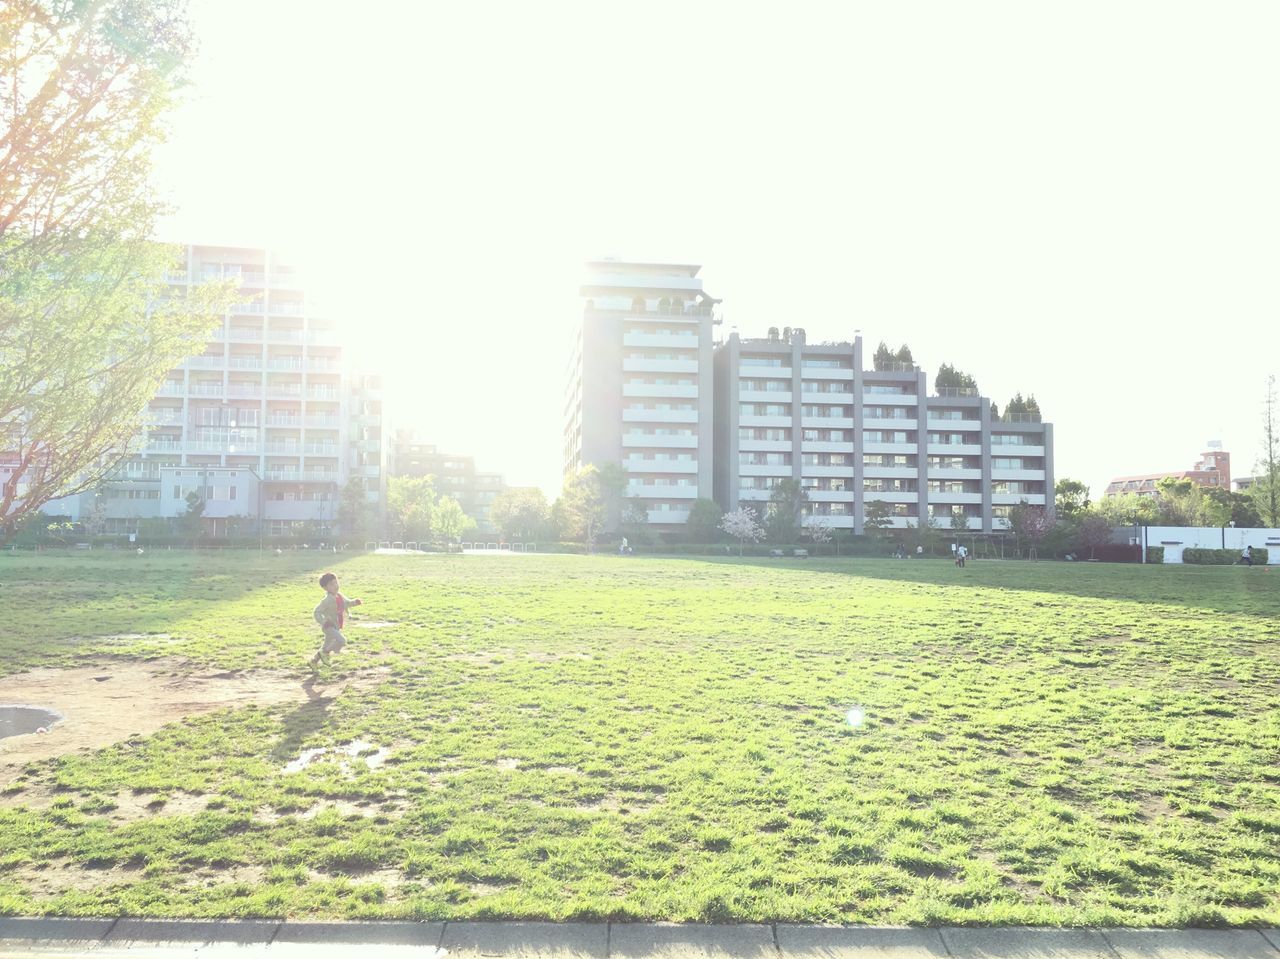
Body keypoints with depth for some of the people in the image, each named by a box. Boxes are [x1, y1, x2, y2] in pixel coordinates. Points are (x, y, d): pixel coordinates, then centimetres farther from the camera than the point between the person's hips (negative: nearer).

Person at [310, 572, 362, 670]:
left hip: (337, 627, 8)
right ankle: (325, 652, -6)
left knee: (327, 646, 20)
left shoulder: (340, 596, 5)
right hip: (329, 626, -8)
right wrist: (324, 622, -32)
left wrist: (355, 602, 3)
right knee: (341, 640, -26)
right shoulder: (327, 600, -20)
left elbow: (347, 603, 23)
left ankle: (314, 661, 39)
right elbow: (316, 612, -21)